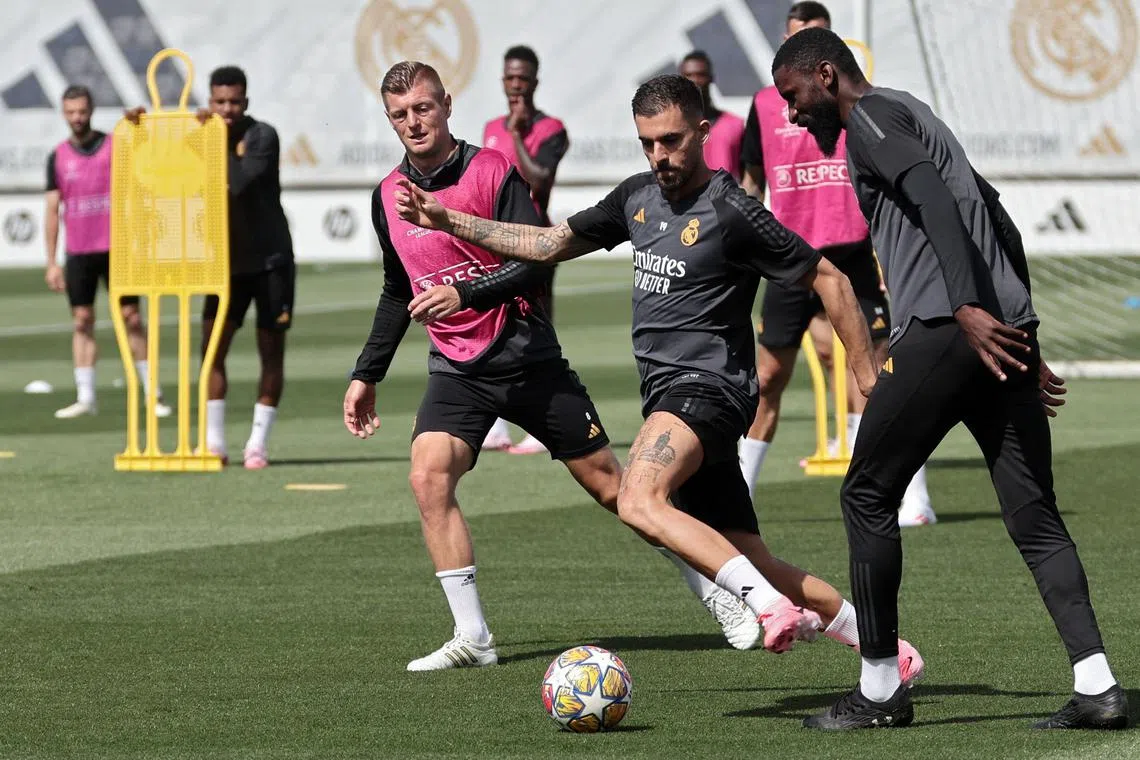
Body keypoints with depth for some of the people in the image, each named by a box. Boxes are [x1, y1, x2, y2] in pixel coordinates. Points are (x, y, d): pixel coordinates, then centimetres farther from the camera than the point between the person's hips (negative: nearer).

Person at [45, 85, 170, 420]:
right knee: (82, 322, 2)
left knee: (131, 318, -2)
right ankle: (85, 397, 5)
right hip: (78, 252, 2)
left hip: (116, 249, -2)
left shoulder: (116, 146, 0)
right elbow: (52, 210, 6)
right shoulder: (58, 157, 5)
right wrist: (51, 262, 2)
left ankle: (152, 392, 4)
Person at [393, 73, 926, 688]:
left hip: (706, 388, -8)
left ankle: (771, 608, -37)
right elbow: (550, 244, 23)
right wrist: (448, 220, 17)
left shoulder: (731, 212, -10)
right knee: (754, 565, 6)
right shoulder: (638, 197, 13)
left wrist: (868, 376, -6)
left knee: (639, 501, -33)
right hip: (670, 399, 8)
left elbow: (828, 280, -5)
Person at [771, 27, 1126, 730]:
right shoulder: (917, 119, 29)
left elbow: (934, 198, -17)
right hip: (1009, 327, 9)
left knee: (868, 495, 4)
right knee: (1034, 518, 5)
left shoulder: (871, 115, 1)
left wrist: (967, 308, -26)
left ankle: (880, 690, 7)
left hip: (945, 329, -9)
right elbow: (1003, 229, 29)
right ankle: (1097, 686, -6)